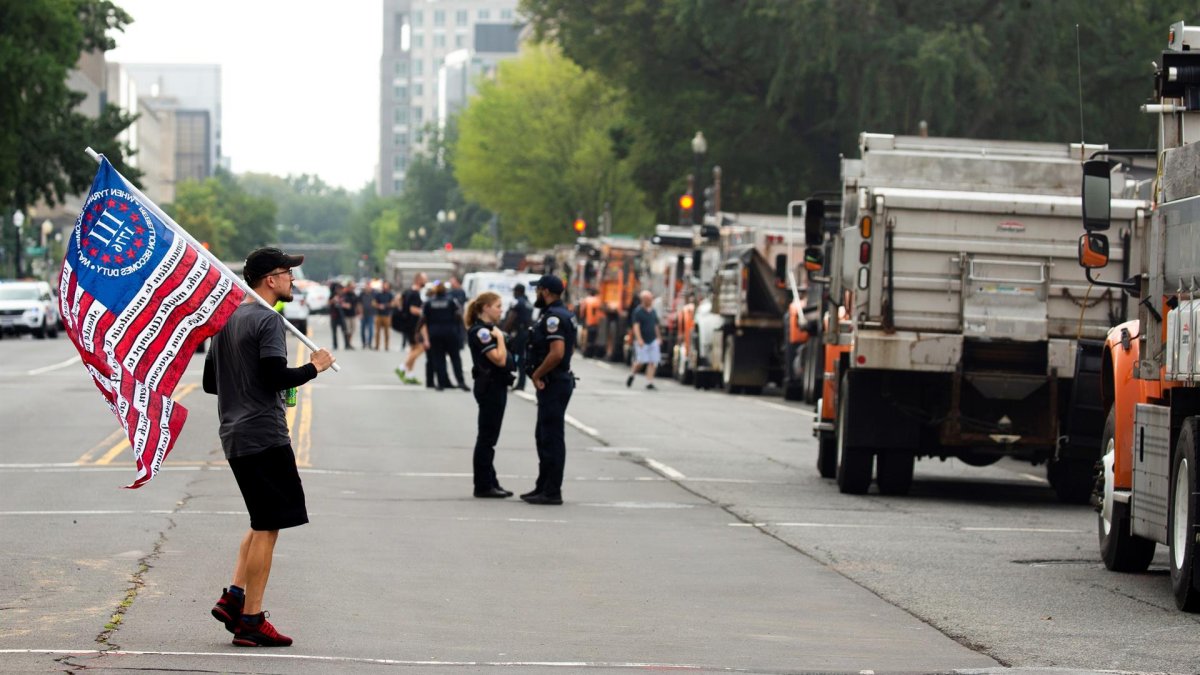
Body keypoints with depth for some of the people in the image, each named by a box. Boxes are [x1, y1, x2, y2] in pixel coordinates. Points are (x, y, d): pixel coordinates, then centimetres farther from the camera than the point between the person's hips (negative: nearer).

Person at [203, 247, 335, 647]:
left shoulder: (226, 319, 15)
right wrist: (315, 367, -7)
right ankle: (250, 621, -4)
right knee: (267, 527, -5)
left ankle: (234, 597, 11)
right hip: (264, 435, -10)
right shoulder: (267, 321, -13)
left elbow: (210, 382, 20)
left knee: (264, 521, 19)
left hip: (234, 435, 10)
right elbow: (277, 377, -23)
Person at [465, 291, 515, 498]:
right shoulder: (480, 331, -16)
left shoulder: (488, 329, 15)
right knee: (486, 437, -5)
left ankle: (490, 483, 19)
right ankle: (483, 486, -1)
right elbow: (499, 359, -22)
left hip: (496, 387, 10)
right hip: (489, 387, -10)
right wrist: (500, 338, -13)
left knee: (489, 438, 14)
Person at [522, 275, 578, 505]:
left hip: (553, 384, -11)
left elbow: (557, 353, -28)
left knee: (551, 438, -6)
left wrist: (537, 374, -17)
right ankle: (544, 487, 24)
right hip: (557, 381, 11)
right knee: (544, 436, 17)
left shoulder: (553, 317, -18)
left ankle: (552, 492, -4)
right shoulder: (565, 314, 15)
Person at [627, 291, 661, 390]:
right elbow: (636, 326, -14)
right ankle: (632, 374, 21)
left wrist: (659, 338, 20)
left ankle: (649, 381, -1)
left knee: (653, 362, -3)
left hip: (653, 340, 5)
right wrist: (639, 339, -24)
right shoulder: (638, 311, -7)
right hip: (642, 341, -5)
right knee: (641, 361, -6)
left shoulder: (653, 311, 12)